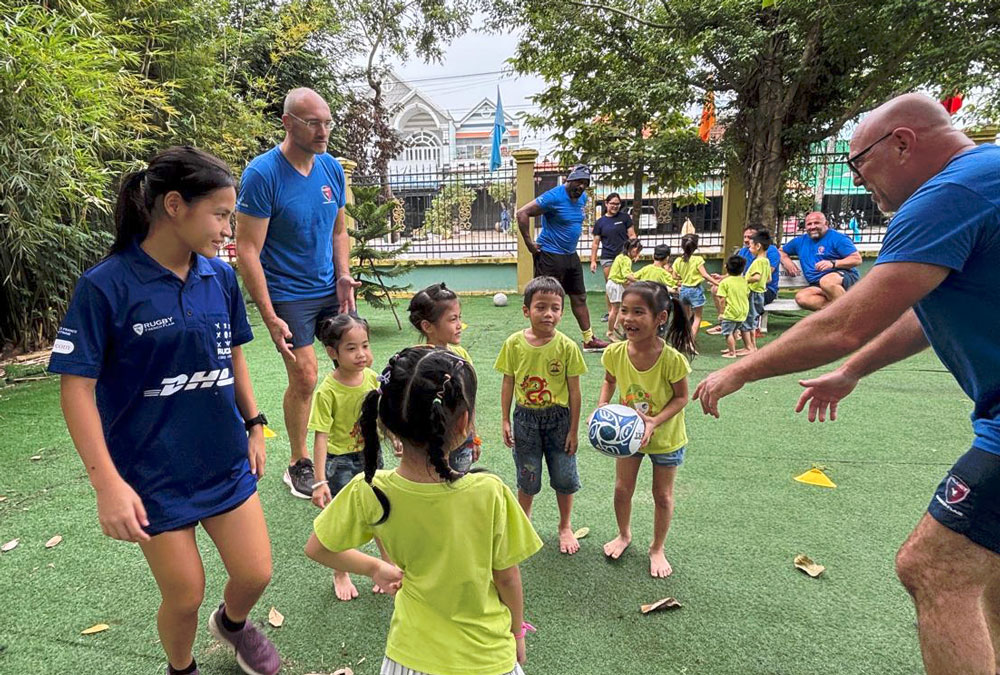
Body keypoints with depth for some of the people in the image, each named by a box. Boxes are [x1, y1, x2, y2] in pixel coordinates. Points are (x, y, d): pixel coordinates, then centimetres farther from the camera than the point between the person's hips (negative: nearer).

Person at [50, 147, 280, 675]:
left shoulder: (220, 276, -2)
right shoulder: (106, 285, -16)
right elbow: (76, 387, -14)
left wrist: (254, 426, 11)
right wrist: (107, 483, -17)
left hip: (226, 462, 4)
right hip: (153, 475, -4)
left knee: (255, 575, 8)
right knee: (185, 597, 9)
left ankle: (232, 623, 44)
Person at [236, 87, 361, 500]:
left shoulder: (331, 167, 2)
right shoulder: (262, 173, -16)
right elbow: (247, 250, -17)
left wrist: (343, 276, -1)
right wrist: (269, 317, -22)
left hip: (331, 288, 6)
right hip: (288, 294, -6)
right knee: (305, 377, -4)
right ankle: (299, 464, 18)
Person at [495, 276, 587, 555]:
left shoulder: (566, 346, -12)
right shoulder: (514, 343, -9)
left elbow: (574, 391, -6)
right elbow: (508, 383, 0)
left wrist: (574, 430, -4)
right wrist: (505, 421, 1)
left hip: (558, 417, 0)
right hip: (525, 417, 1)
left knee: (565, 477, 12)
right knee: (527, 478, 14)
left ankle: (565, 526, 36)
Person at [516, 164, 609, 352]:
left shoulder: (583, 197, 8)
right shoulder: (554, 197, -18)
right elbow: (522, 213, -22)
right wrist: (529, 243, -20)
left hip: (571, 255, 9)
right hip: (550, 256, -8)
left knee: (579, 297, 13)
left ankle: (589, 340, 23)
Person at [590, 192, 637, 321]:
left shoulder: (625, 217, 4)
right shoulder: (600, 222, 7)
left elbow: (632, 235, 4)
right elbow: (595, 243, 8)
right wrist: (593, 261, 3)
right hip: (607, 258, 2)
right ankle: (610, 312, 17)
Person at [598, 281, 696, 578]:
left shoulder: (672, 359, -32)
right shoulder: (615, 353, -21)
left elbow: (681, 398, -18)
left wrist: (653, 423, -30)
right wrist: (602, 407, -16)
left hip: (666, 437, -3)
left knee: (662, 495, 14)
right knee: (622, 489, 15)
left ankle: (657, 549, 39)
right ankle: (624, 535, 45)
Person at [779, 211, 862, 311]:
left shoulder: (838, 238, 3)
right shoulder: (800, 241, 20)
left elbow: (857, 259, -4)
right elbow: (781, 251, 33)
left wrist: (833, 263, -20)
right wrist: (786, 261, 9)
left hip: (845, 277, -5)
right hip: (817, 286, 5)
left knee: (826, 281, -42)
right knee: (800, 297, -29)